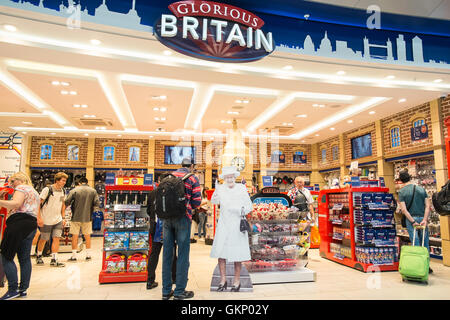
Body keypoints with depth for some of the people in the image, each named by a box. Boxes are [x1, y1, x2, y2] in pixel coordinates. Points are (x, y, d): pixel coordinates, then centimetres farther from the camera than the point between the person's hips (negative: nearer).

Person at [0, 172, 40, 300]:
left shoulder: (21, 187, 0)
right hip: (32, 224, 9)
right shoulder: (35, 192, 28)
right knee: (25, 258, 10)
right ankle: (23, 289, 14)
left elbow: (16, 204, -17)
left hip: (19, 222, -9)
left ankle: (13, 289, -5)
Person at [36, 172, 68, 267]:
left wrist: (63, 218, 13)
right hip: (47, 220, -5)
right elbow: (38, 203, -12)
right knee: (44, 239, 10)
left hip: (58, 220, 5)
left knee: (56, 238, -3)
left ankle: (54, 260, 1)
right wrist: (39, 218, -16)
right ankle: (39, 256, 33)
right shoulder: (47, 189, -12)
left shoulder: (62, 191, 7)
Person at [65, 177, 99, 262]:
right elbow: (97, 204, -5)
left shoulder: (74, 190, -4)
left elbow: (67, 202, -8)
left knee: (75, 236, 7)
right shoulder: (93, 191, 0)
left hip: (76, 217, -2)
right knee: (87, 236, 12)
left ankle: (74, 256, 11)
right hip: (87, 217, 2)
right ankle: (88, 255, 18)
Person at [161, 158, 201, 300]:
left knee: (167, 253, 10)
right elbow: (197, 201, -5)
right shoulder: (192, 179, -1)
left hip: (167, 218, 5)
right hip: (183, 218, -4)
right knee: (183, 254, 4)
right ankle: (179, 292, 9)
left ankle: (166, 291, 18)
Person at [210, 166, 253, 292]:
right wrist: (216, 191, -32)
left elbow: (249, 206, 0)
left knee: (237, 254, 4)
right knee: (220, 252, 2)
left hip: (237, 225, -2)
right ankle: (223, 280, 15)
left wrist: (241, 211, -21)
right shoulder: (221, 188, 1)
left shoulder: (242, 188, -3)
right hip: (223, 225, 2)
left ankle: (237, 280, 19)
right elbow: (214, 201, -11)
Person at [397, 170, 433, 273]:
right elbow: (428, 206, -3)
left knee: (416, 244, 3)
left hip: (411, 219, -2)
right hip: (422, 218, 3)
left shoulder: (402, 192, -4)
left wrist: (413, 221, -11)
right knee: (425, 243, 13)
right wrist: (425, 219, -8)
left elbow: (404, 209, -12)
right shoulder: (421, 189, 5)